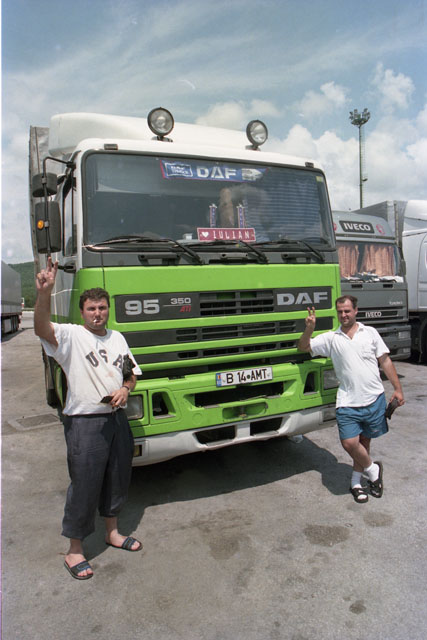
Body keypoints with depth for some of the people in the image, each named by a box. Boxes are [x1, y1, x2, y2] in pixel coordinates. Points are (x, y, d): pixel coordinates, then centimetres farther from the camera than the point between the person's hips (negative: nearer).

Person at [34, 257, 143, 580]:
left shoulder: (117, 338, 11)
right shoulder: (71, 336, -8)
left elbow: (132, 373, 18)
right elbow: (42, 329, -30)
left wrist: (125, 389, -3)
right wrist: (44, 293, -45)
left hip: (117, 418, 6)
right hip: (84, 423, -6)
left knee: (118, 479, 18)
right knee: (84, 486, 3)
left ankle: (113, 532, 40)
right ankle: (74, 551, 24)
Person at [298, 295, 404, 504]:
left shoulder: (370, 332, 6)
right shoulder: (331, 338, 5)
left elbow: (385, 361, 8)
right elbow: (303, 347, 2)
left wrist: (397, 388, 4)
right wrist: (309, 329, -15)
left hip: (374, 398, 1)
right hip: (348, 402, 0)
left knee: (365, 440, 12)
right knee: (350, 443, -8)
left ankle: (356, 481, 31)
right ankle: (373, 469, 21)